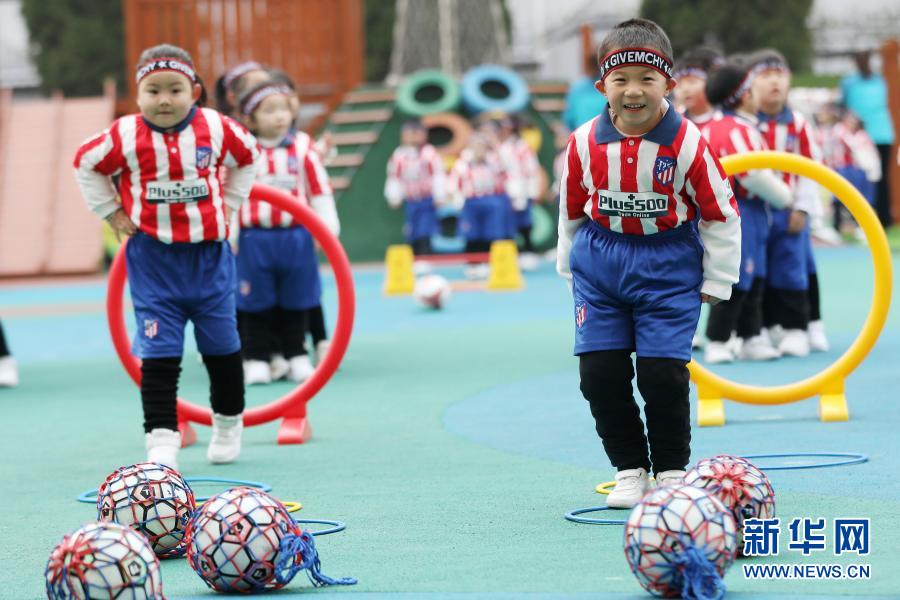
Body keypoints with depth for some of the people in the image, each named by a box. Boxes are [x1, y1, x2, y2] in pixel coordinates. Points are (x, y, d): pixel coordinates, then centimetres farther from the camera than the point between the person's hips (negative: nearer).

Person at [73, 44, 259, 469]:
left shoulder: (216, 128, -6)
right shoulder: (127, 136, -10)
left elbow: (247, 156, 15)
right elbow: (86, 164, 7)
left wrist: (229, 204, 9)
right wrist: (111, 212, 3)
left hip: (209, 253, 2)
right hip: (153, 256, -2)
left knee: (221, 344, 12)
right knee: (159, 351, -6)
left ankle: (228, 423, 33)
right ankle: (161, 440, -5)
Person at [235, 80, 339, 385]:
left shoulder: (302, 147, 1)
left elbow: (319, 189, 4)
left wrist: (327, 228, 2)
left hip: (295, 236, 2)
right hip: (254, 239, -2)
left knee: (296, 301, 11)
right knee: (256, 302, 5)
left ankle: (296, 356, 21)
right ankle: (256, 359, 12)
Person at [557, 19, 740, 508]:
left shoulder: (687, 143, -15)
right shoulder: (584, 143, -8)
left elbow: (721, 212, -4)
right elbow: (572, 210, 9)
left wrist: (716, 281, 1)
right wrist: (572, 271, 15)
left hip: (668, 265, -3)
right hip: (600, 263, 3)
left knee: (662, 373, -7)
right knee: (599, 372, -1)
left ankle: (672, 471, 12)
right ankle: (629, 469, 16)